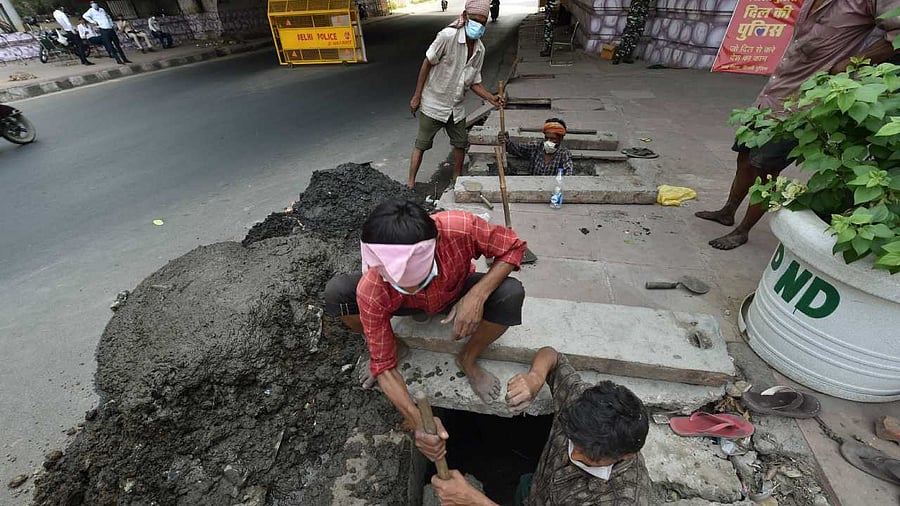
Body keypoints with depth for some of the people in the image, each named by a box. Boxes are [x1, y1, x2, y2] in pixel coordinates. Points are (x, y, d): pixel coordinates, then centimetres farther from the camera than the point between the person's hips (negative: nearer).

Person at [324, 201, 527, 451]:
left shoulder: (459, 228, -41)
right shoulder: (371, 291, -36)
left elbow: (513, 246, -23)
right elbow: (384, 366, -25)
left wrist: (478, 294, -38)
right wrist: (418, 423, -35)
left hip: (458, 296, 1)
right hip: (408, 307, 0)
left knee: (511, 294, -31)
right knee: (336, 292, -26)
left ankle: (468, 359, 0)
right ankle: (385, 344, 6)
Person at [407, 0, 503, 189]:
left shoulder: (480, 50, -1)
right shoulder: (447, 36, -20)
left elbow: (474, 82, 7)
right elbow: (427, 64, -14)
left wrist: (490, 97, -10)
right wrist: (417, 96, -13)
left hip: (456, 106, 6)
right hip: (433, 103, -6)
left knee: (461, 143, 13)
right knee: (421, 144, 1)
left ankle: (457, 179, 33)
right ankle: (410, 183, 12)